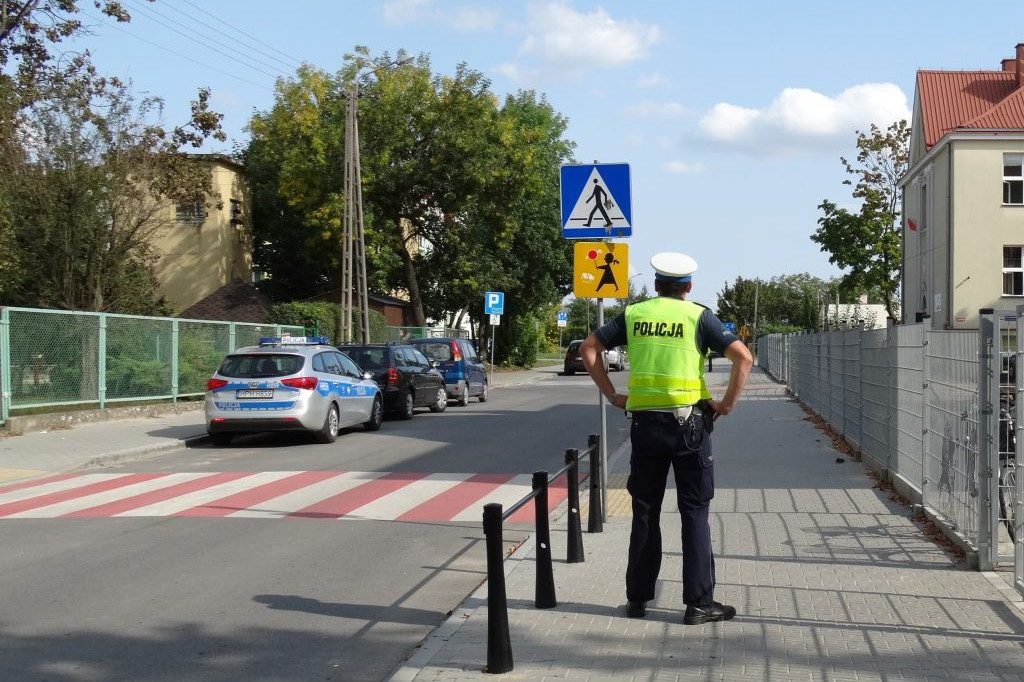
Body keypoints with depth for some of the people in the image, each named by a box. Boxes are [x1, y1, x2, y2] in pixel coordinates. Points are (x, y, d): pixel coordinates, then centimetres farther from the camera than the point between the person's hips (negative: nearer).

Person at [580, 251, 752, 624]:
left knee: (645, 513, 12)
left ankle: (637, 598, 17)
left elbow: (589, 348, 9)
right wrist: (727, 404, -1)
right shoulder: (698, 316, -1)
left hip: (644, 422, 3)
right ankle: (699, 603, 5)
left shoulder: (634, 314, 7)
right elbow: (743, 358, -9)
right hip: (688, 422, -3)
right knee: (694, 514, 4)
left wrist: (611, 394, 10)